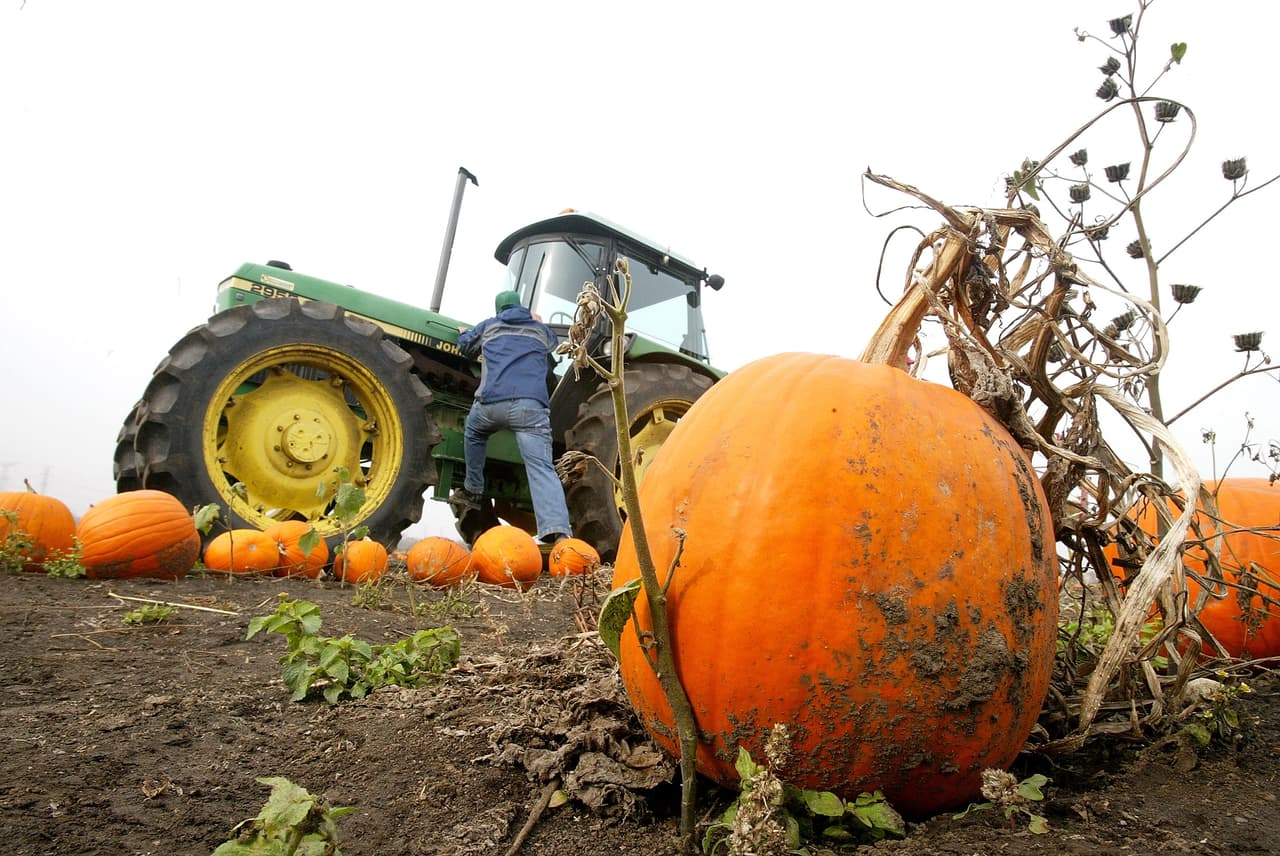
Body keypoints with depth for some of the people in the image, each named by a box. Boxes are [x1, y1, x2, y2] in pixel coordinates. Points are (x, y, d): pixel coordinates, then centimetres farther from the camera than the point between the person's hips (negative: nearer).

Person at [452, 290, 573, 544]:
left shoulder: (488, 327, 25)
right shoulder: (542, 330, 26)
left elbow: (466, 346, 44)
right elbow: (554, 354, 48)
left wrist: (462, 332, 67)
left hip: (491, 403, 1)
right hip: (531, 406, -1)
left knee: (474, 433, 34)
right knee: (542, 468, -11)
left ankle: (472, 492, 37)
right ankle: (557, 530, -29)